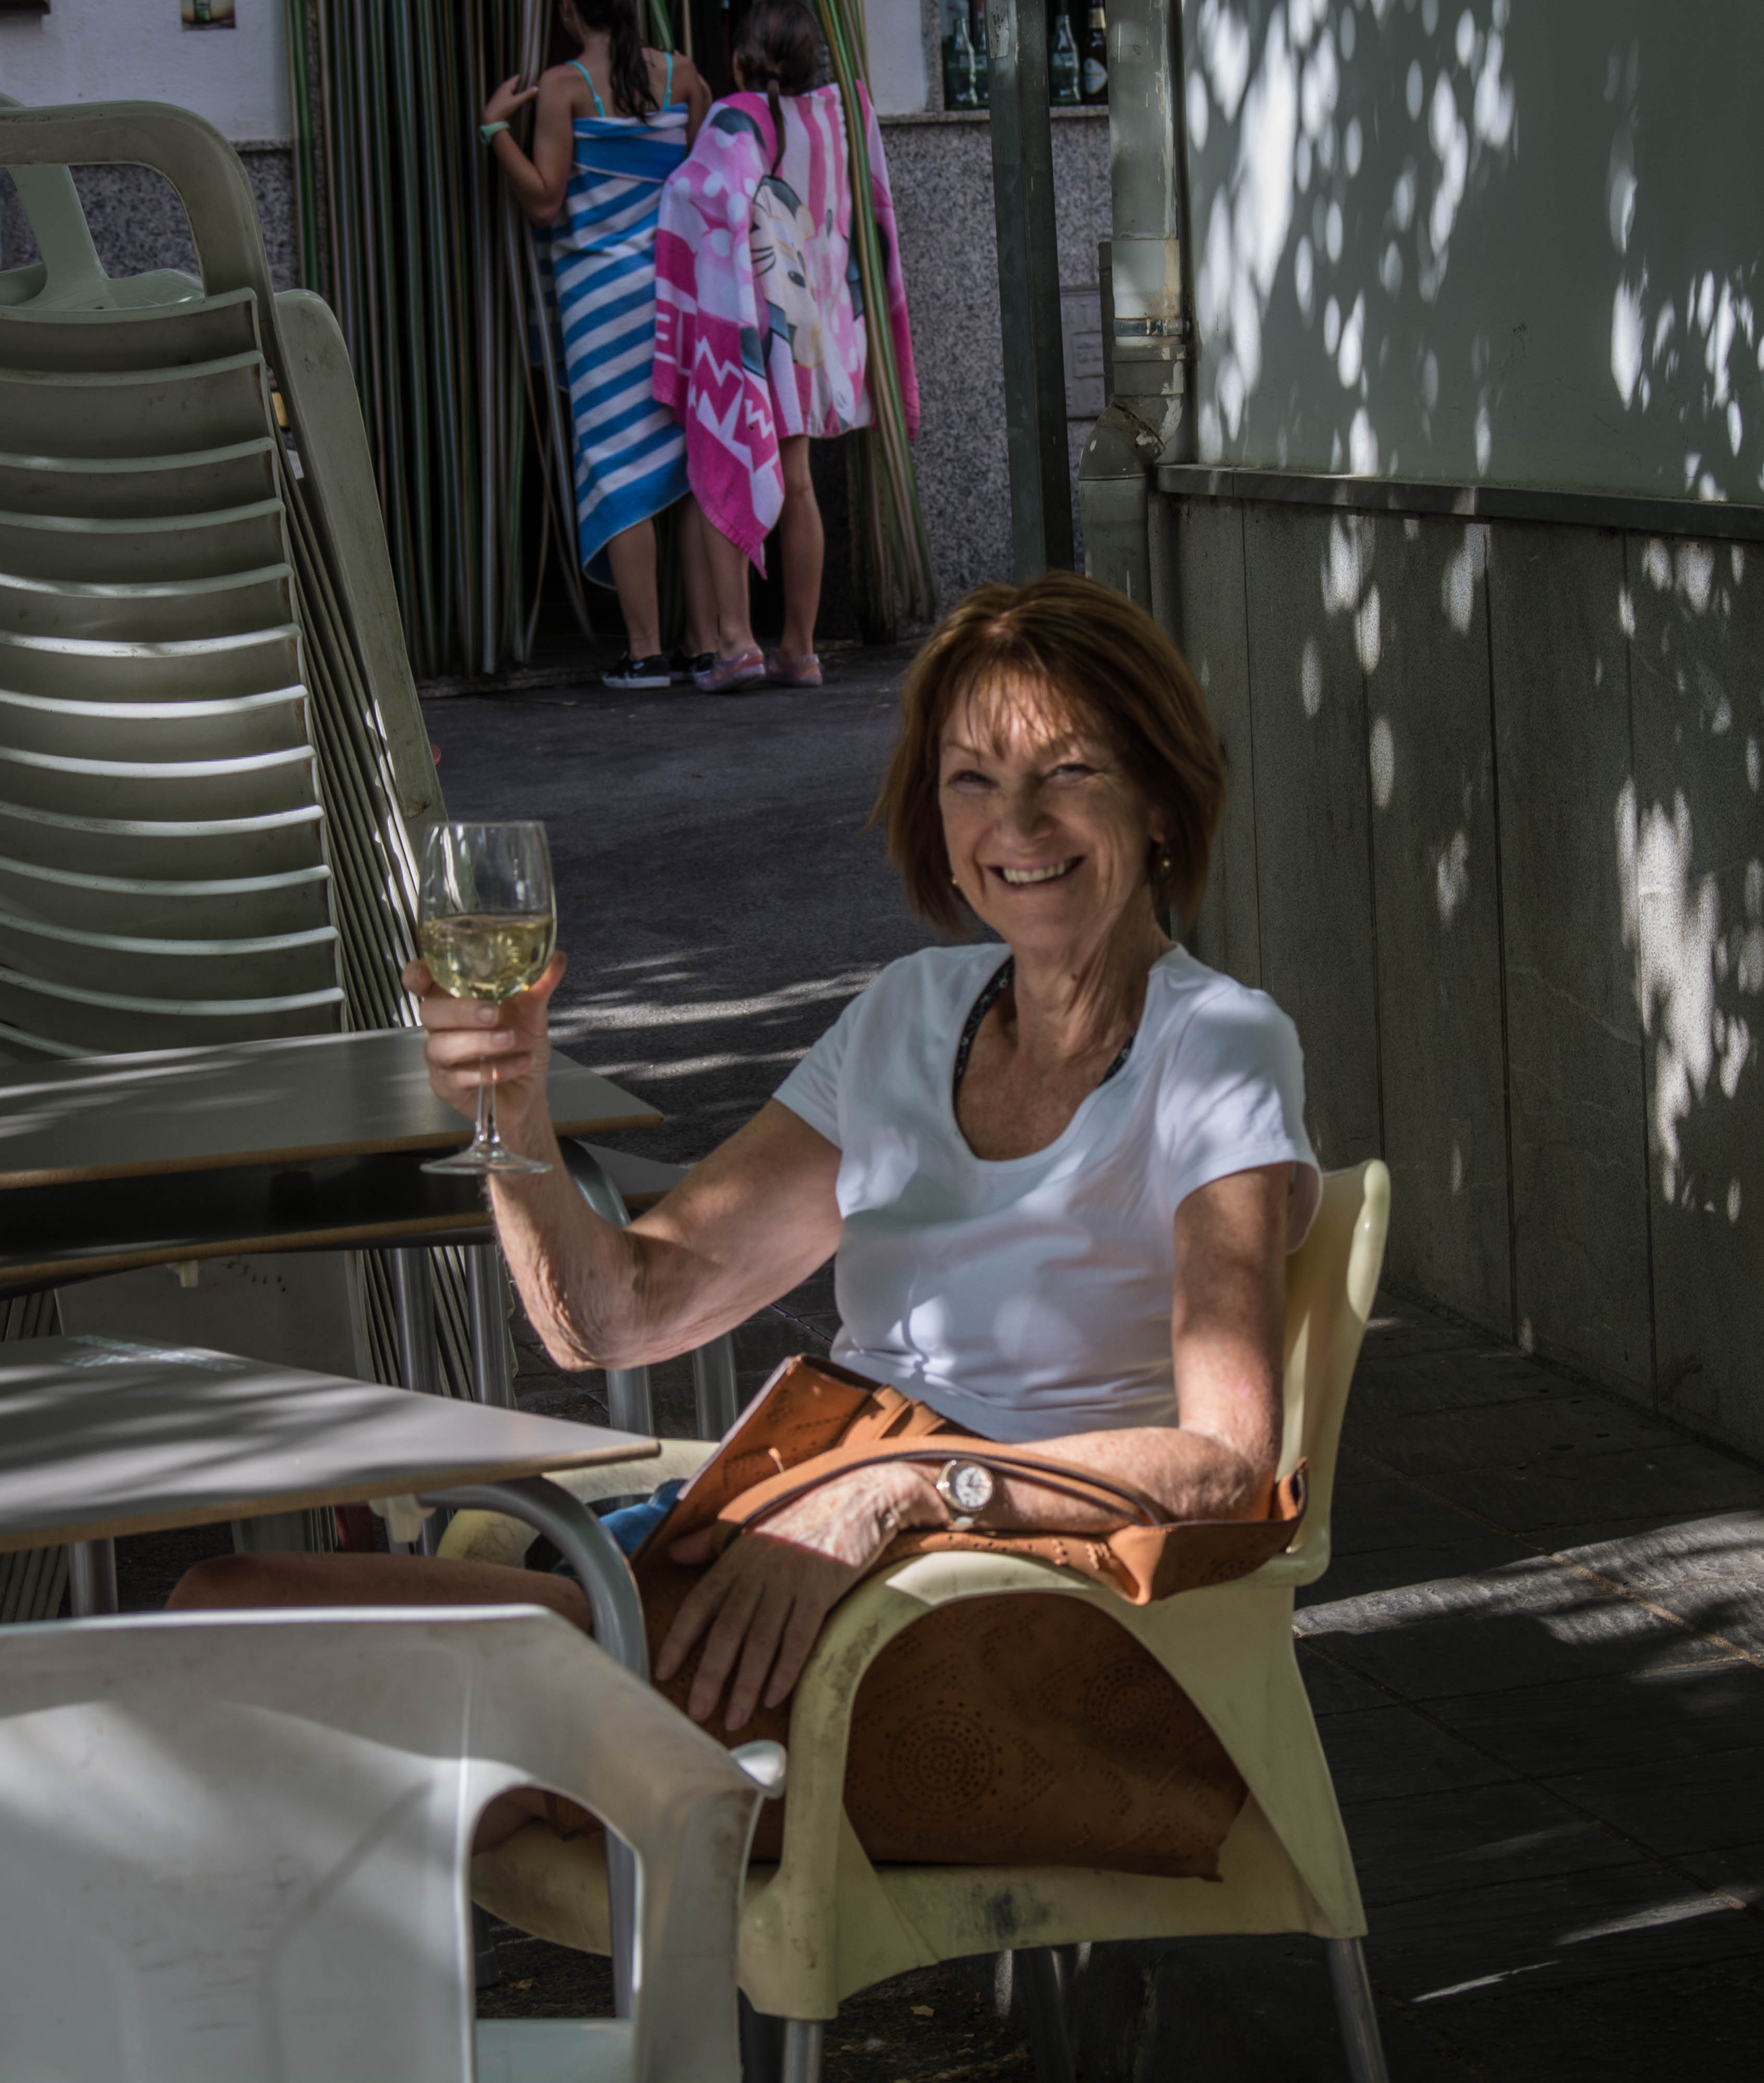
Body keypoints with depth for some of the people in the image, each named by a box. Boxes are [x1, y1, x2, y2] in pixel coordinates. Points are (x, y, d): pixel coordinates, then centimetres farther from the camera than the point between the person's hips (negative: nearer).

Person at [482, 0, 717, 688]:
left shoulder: (564, 85, -7)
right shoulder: (680, 75, 4)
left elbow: (544, 201, -11)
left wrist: (495, 126, -7)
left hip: (600, 283, -4)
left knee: (619, 465, -1)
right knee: (692, 457, 8)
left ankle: (646, 650, -5)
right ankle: (705, 640, 7)